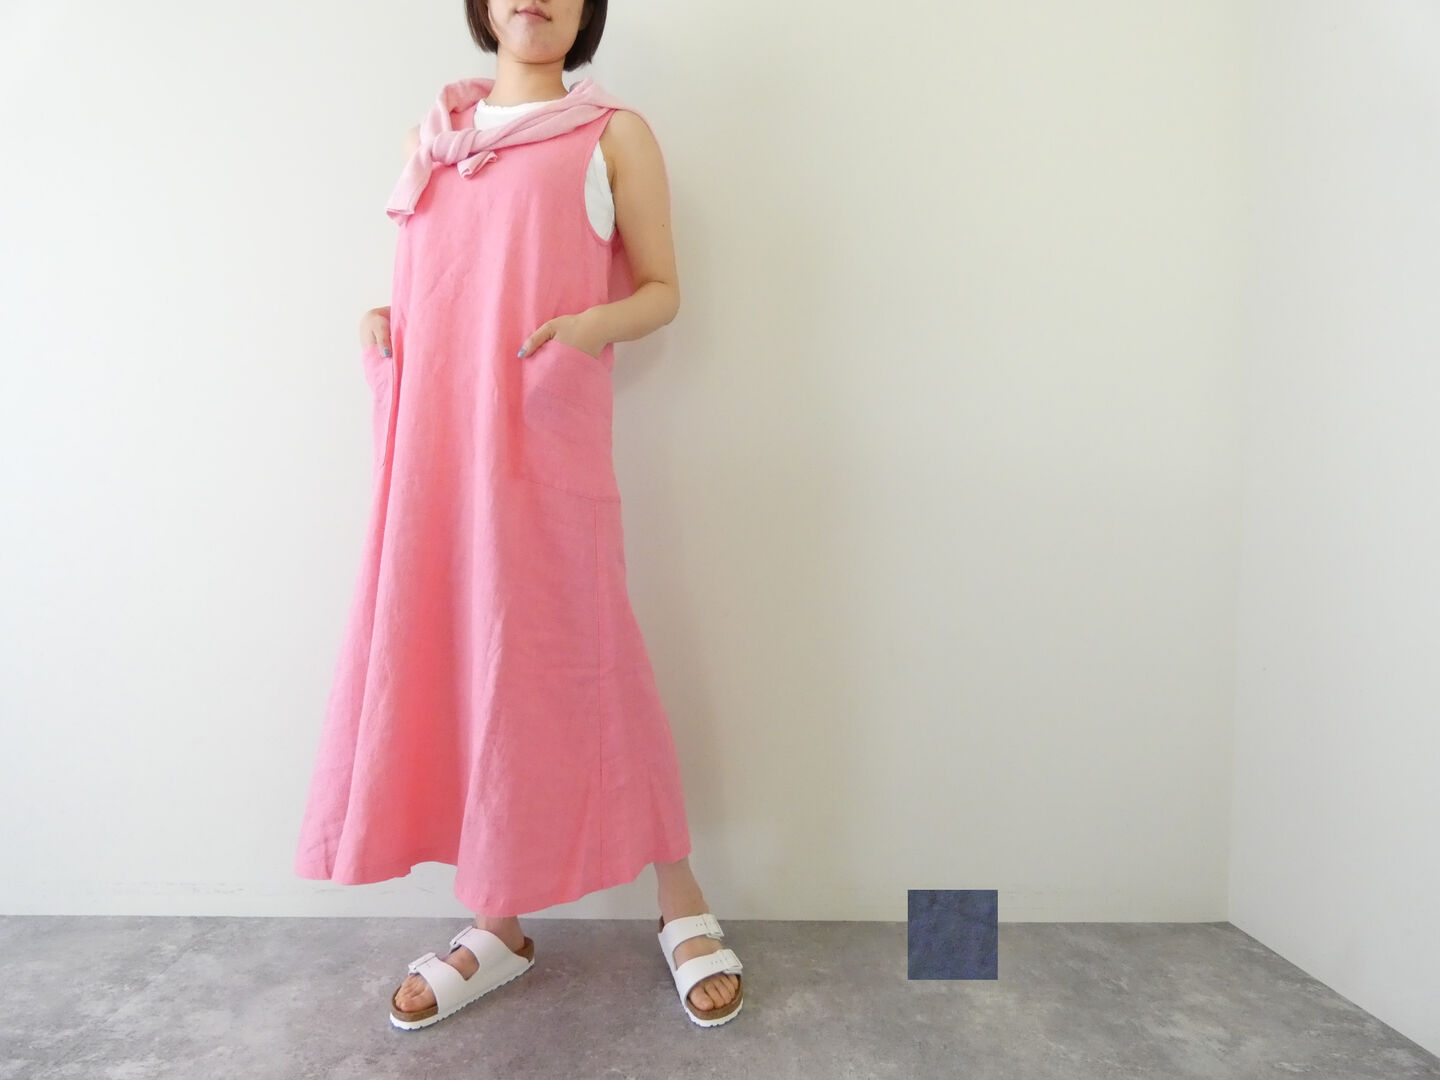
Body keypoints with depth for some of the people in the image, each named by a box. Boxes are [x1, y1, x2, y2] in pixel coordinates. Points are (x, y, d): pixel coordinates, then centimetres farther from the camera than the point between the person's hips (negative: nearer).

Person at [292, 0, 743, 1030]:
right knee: (450, 655, 5)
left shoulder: (614, 132, 7)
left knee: (569, 659, -3)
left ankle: (683, 903, 16)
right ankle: (497, 926, 20)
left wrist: (591, 327, -15)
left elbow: (660, 289, 4)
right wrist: (384, 321, 4)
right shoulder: (434, 133, 20)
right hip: (432, 436, 5)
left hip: (545, 439, -4)